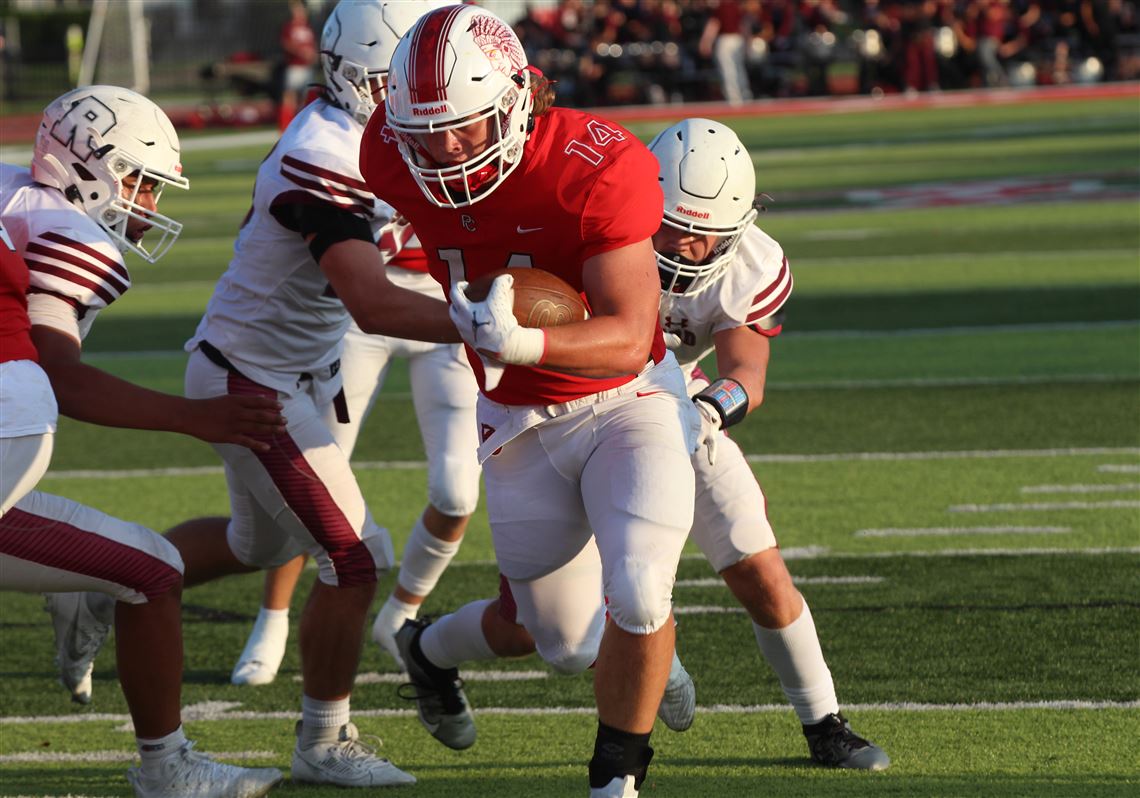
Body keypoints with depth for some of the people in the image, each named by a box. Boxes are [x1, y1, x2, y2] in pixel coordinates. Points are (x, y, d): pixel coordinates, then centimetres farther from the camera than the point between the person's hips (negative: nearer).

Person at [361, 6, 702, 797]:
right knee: (567, 642, 8)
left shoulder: (600, 169, -28)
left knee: (636, 591, -23)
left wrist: (521, 343, -48)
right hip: (521, 428, 3)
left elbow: (629, 342, -29)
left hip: (626, 401, -3)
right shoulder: (397, 162, -16)